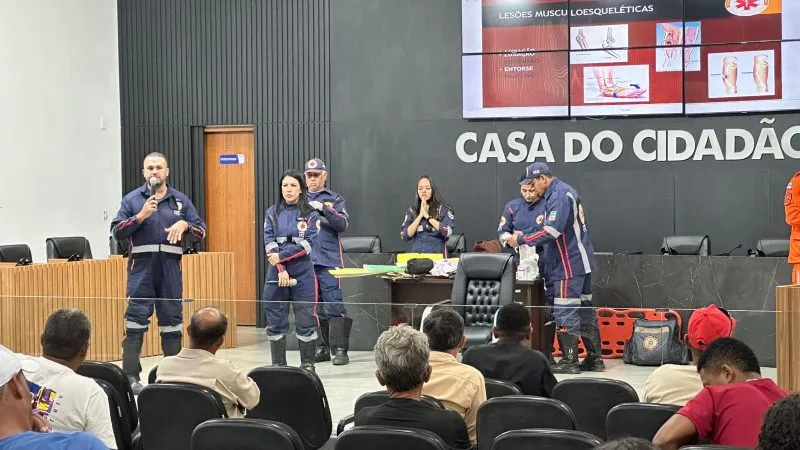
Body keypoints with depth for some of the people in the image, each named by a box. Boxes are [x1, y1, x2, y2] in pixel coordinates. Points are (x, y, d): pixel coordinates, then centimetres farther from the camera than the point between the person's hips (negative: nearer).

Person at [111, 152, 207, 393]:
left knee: (172, 319, 7)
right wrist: (140, 216, -12)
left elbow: (201, 231, 9)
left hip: (170, 268, 2)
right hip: (141, 267, -2)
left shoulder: (180, 200, 10)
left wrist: (184, 224, -11)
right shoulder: (132, 199, 5)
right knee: (136, 320, -6)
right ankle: (131, 376, -4)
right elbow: (117, 232, -1)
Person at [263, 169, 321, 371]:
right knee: (275, 321, 4)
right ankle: (278, 365, 13)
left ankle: (308, 365, 8)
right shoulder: (272, 213, 8)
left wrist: (281, 256, -13)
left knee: (306, 320, -1)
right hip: (276, 272, 2)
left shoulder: (311, 215, 3)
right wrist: (281, 270, -14)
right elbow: (269, 243, -2)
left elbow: (307, 244, -8)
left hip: (303, 272, -2)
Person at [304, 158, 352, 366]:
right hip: (305, 261, 3)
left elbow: (342, 225, -4)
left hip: (329, 260, -3)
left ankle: (339, 350, -5)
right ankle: (320, 348, 12)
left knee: (334, 306, -7)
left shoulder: (334, 199, 8)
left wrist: (323, 209, -15)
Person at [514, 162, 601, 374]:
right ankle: (594, 358, 17)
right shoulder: (562, 191, 16)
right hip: (580, 261, 11)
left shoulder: (559, 196, -16)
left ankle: (569, 361, -5)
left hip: (569, 264, -11)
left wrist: (523, 240, -16)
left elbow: (552, 231, -25)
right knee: (584, 309, 13)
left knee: (565, 310, -7)